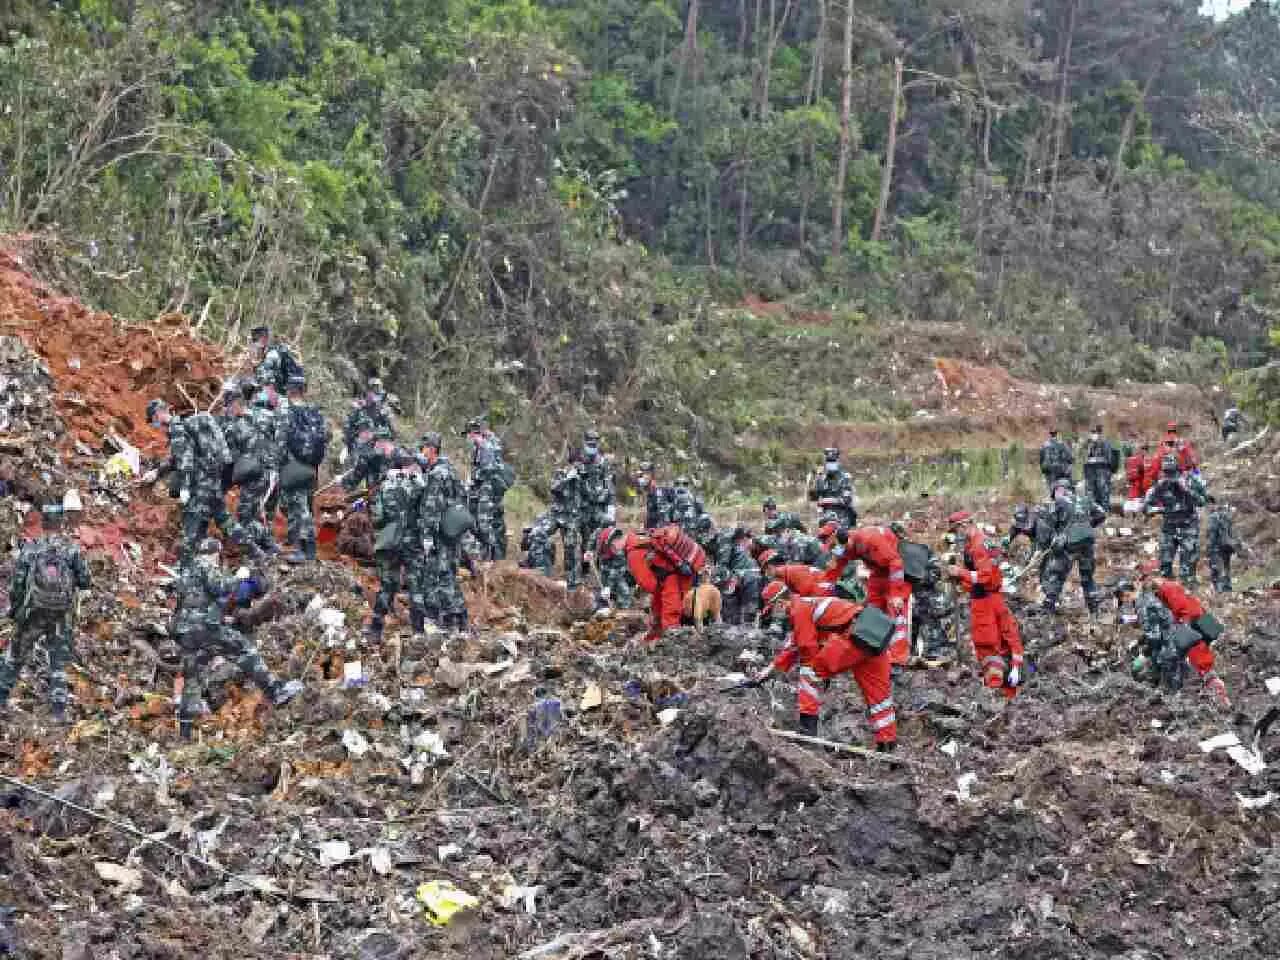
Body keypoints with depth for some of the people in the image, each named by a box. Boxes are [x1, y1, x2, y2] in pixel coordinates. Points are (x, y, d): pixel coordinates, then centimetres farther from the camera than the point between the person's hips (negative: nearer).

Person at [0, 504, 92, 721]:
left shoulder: (30, 548, -6)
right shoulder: (72, 548, -8)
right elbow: (85, 582, -7)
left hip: (33, 613, 0)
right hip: (62, 616, 0)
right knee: (59, 663, 10)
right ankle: (59, 709, 3)